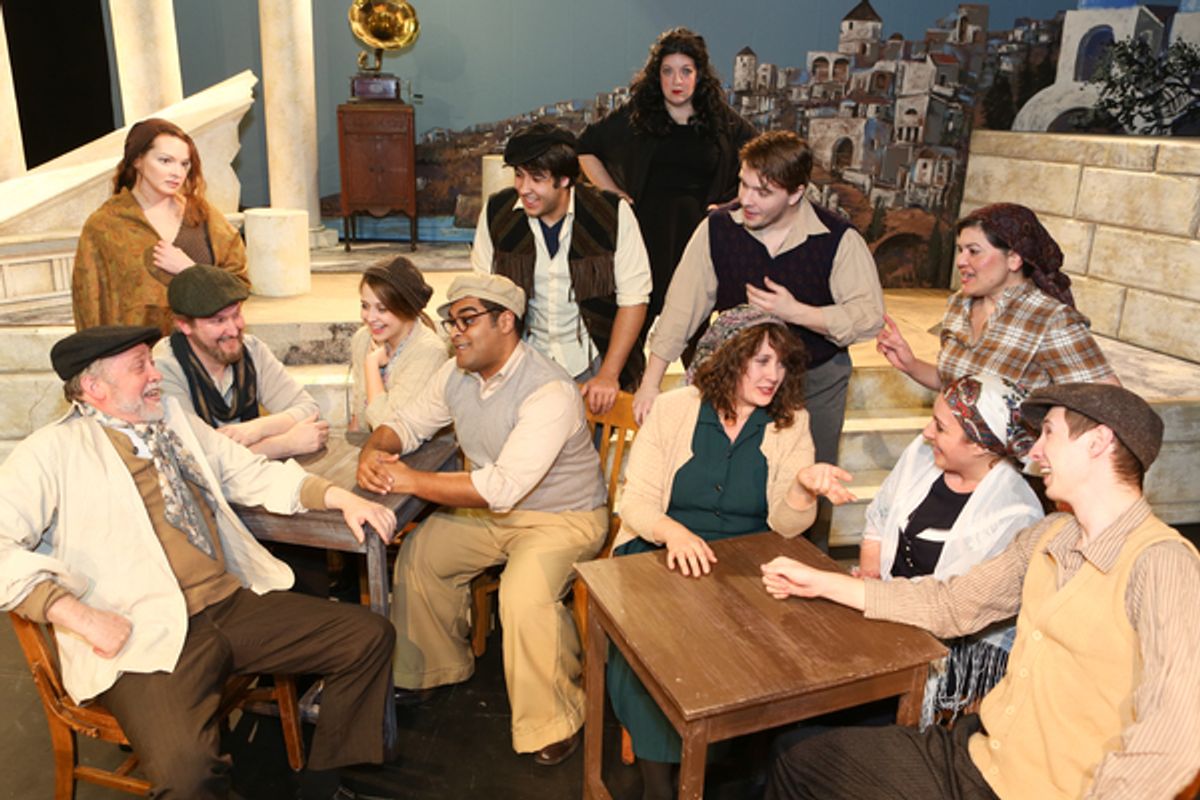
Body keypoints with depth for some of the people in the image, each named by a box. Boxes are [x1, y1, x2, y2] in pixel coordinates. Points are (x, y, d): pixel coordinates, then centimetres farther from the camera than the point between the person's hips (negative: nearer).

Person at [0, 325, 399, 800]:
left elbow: (252, 474, 20)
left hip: (236, 602, 7)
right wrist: (81, 616, -20)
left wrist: (340, 496, 6)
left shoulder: (174, 419, 16)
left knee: (371, 635, -1)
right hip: (147, 636, -6)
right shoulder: (53, 453, -2)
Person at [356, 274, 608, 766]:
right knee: (417, 556, 2)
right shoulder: (456, 375, -3)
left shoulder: (549, 393, -29)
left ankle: (555, 721, -7)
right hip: (488, 510, 8)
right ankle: (439, 668, 27)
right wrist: (374, 452, -15)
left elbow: (502, 489, -35)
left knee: (522, 596, -30)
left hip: (563, 517, -8)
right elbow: (407, 425, 10)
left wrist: (410, 481, -29)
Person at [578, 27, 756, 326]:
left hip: (699, 228, 1)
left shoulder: (722, 120, 8)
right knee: (646, 312, -3)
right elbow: (586, 148, 14)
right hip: (648, 228, 0)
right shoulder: (636, 114, 6)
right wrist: (616, 195, 5)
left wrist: (728, 205, 6)